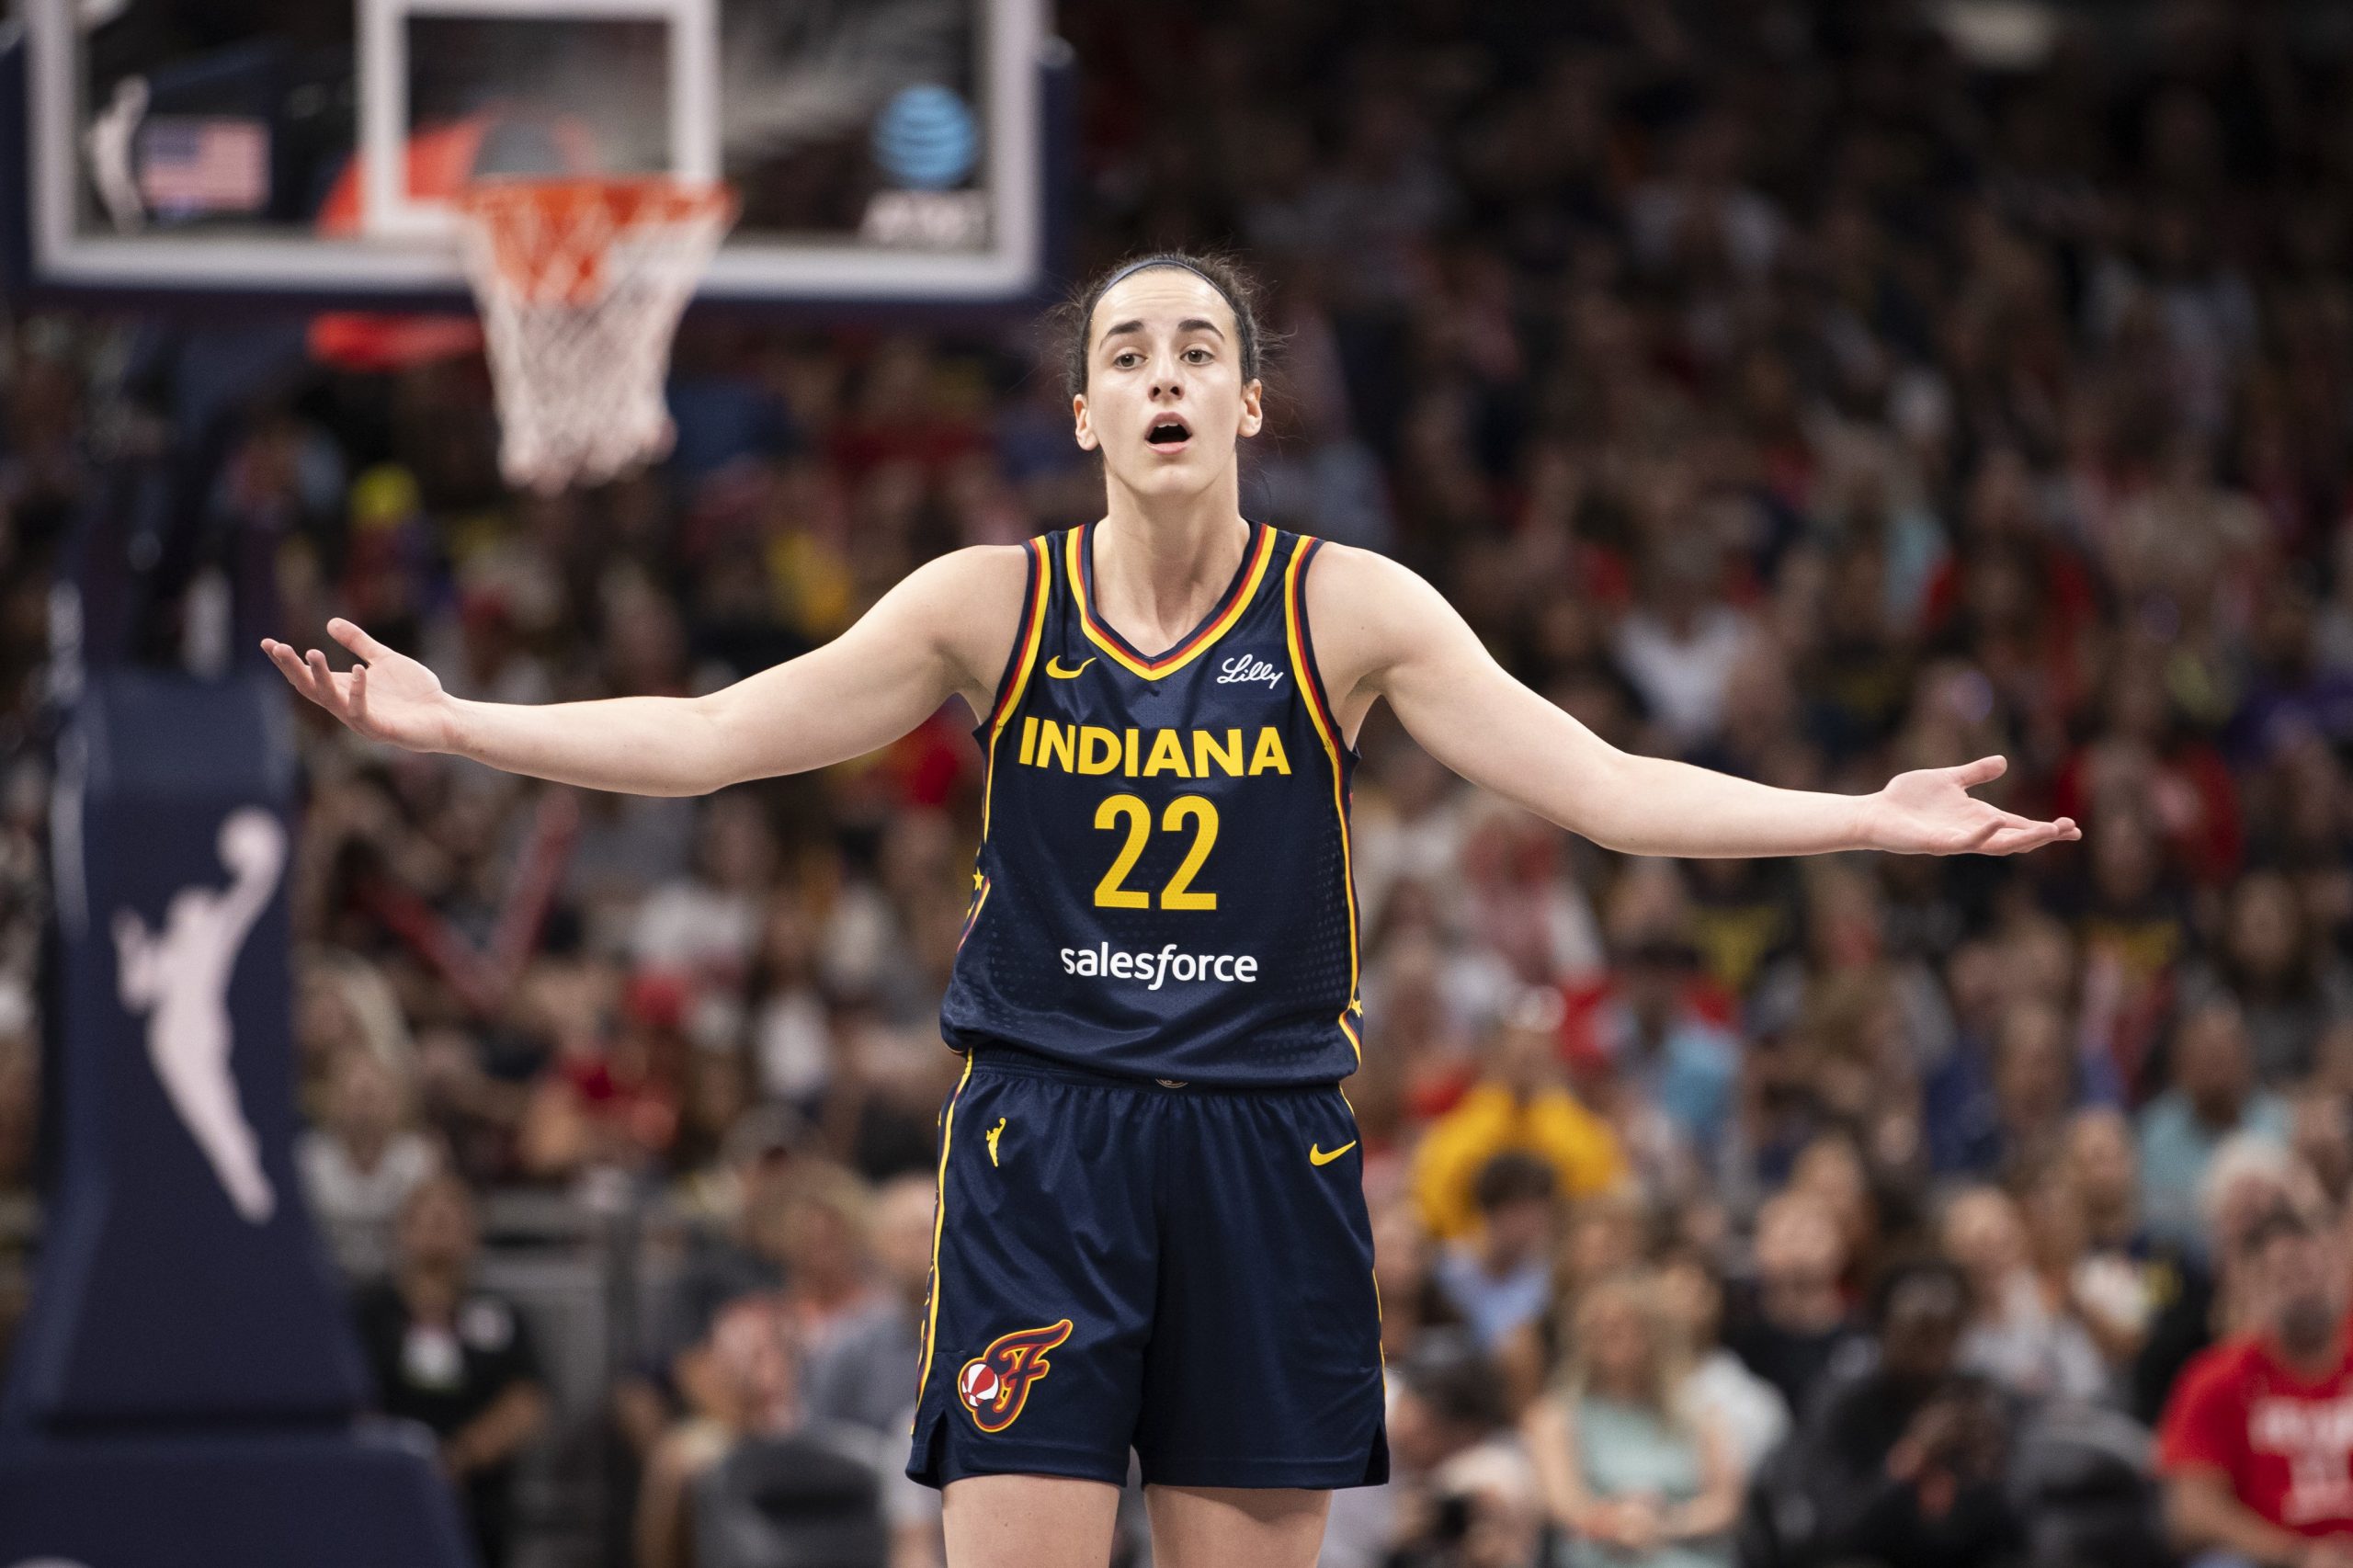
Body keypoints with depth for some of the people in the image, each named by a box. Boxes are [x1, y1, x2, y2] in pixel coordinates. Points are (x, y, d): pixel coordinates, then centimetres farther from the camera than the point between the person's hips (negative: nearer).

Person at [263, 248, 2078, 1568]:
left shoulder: (1348, 610, 1)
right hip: (1041, 1138, -1)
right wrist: (451, 723, -5)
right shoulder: (990, 603, 2)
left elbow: (1602, 785, -3)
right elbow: (713, 738, 3)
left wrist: (1864, 818, -12)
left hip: (1265, 1144, 1)